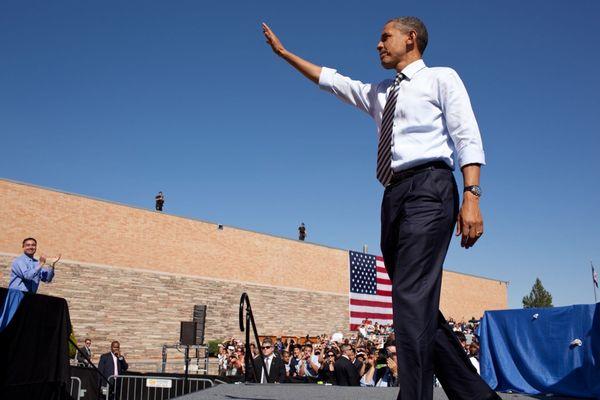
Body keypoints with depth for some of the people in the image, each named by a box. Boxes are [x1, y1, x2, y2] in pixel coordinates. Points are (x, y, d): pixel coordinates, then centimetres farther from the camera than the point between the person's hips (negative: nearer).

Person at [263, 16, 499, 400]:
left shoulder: (442, 78, 8)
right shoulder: (377, 93, 28)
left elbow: (467, 138, -3)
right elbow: (329, 79, 35)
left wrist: (471, 197, -16)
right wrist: (284, 53, 36)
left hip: (428, 186, -7)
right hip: (393, 196, 7)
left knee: (412, 297, -18)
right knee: (418, 306, 4)